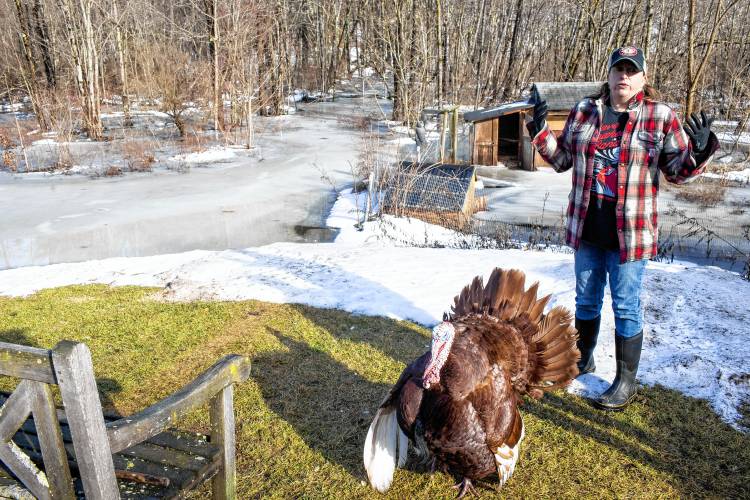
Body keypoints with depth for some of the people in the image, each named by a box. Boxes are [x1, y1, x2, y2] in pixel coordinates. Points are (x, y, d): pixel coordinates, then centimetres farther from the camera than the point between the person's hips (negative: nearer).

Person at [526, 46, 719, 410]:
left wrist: (699, 149, -21)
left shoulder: (661, 117, -4)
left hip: (629, 231, -3)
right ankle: (582, 359, 39)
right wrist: (540, 130, -1)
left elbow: (678, 171, -1)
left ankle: (626, 382, 19)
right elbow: (562, 159, 11)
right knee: (586, 300, 18)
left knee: (626, 307, 4)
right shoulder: (584, 112, 4)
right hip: (587, 227, 4)